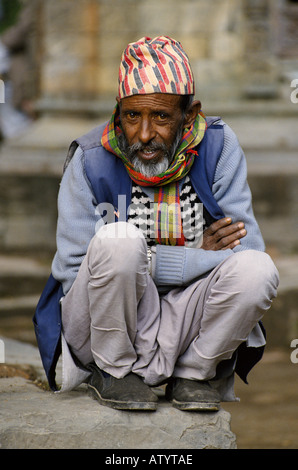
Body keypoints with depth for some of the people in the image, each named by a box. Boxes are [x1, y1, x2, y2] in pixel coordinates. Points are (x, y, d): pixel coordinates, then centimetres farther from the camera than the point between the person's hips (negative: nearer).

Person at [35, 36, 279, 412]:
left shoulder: (218, 147, -3)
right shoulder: (90, 162, -8)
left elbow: (246, 249, -7)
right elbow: (74, 276, -12)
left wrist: (148, 262, -19)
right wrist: (197, 257, -15)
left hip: (186, 323, 2)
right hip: (108, 333, -2)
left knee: (257, 269, -27)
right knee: (119, 238, -31)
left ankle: (192, 373, 0)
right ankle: (113, 373, -7)